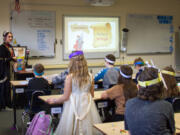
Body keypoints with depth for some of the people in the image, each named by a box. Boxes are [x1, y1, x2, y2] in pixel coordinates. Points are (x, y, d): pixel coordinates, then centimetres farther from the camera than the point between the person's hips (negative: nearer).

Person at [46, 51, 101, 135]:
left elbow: (65, 97, -7)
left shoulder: (70, 77, -11)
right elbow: (92, 95, 9)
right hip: (87, 105, 4)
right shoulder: (90, 76, -1)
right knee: (87, 128, 11)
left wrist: (53, 101, 9)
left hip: (74, 106, -3)